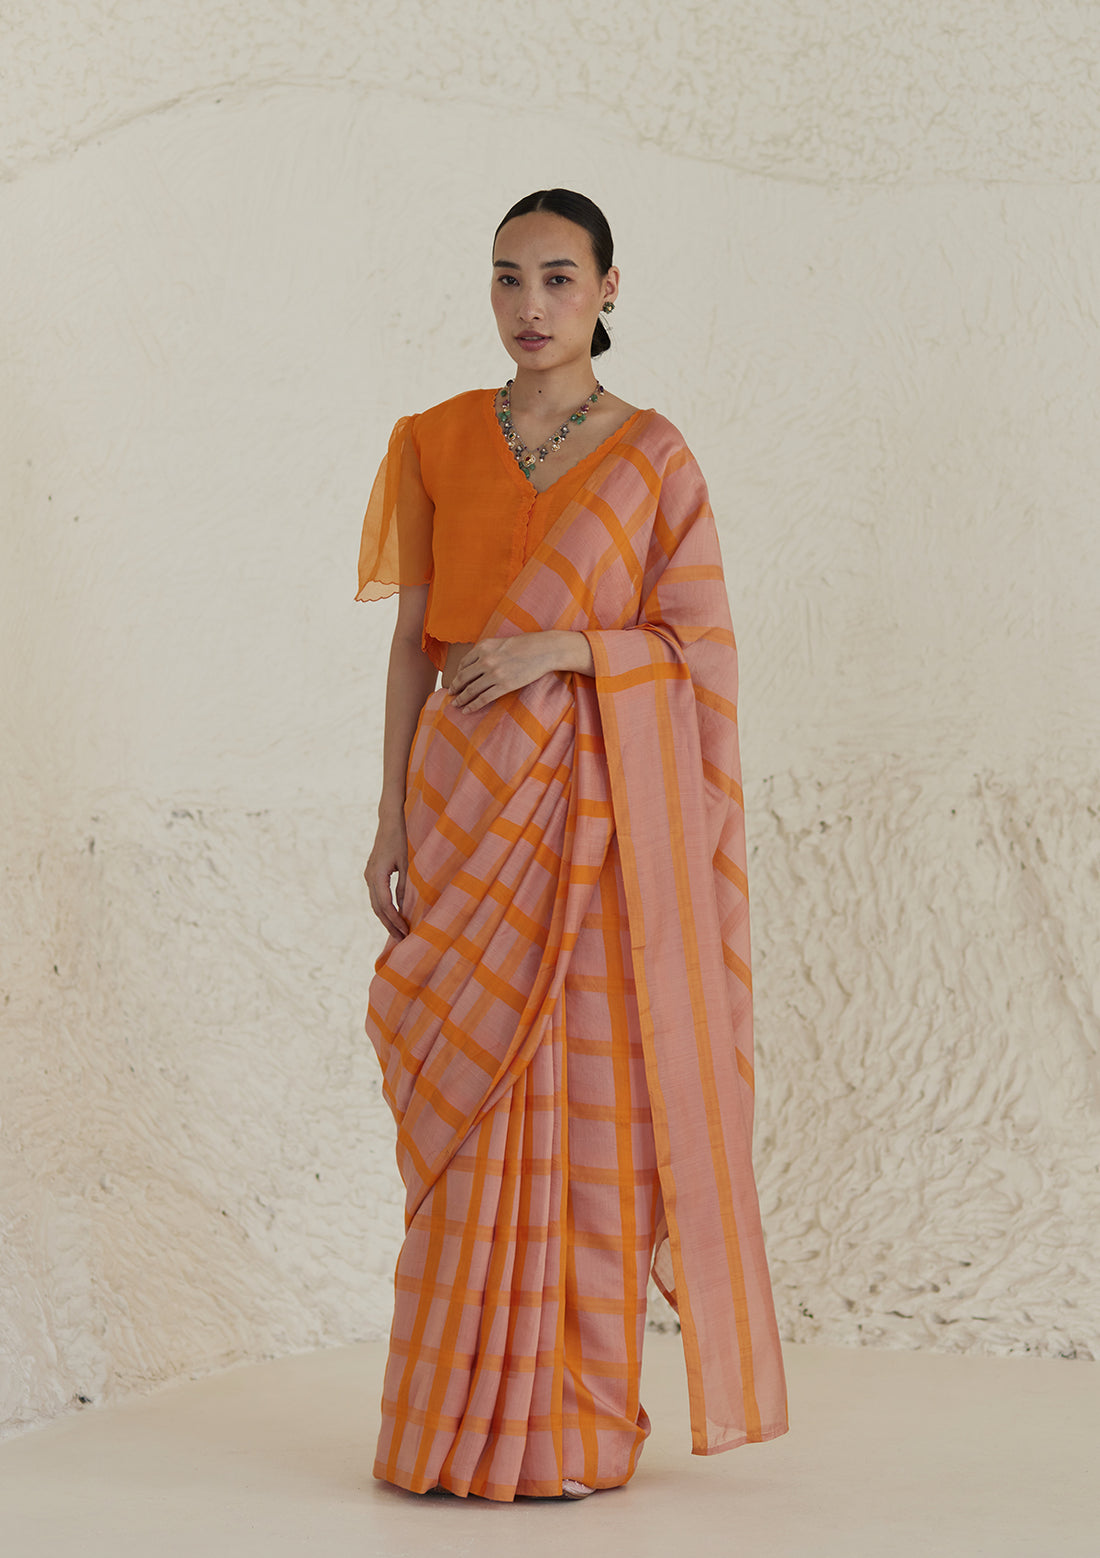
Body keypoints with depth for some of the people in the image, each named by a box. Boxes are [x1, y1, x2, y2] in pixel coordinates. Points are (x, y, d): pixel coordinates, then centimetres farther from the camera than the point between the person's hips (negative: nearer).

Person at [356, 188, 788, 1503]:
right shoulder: (436, 444, 8)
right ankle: (463, 1412, 15)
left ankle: (578, 1420, 8)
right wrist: (391, 821, 2)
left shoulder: (652, 457, 1)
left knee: (586, 1103, -1)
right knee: (465, 1101, 4)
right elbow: (413, 638, 8)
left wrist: (556, 648, -16)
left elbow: (695, 645, -1)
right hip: (467, 801, 3)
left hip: (599, 808, -2)